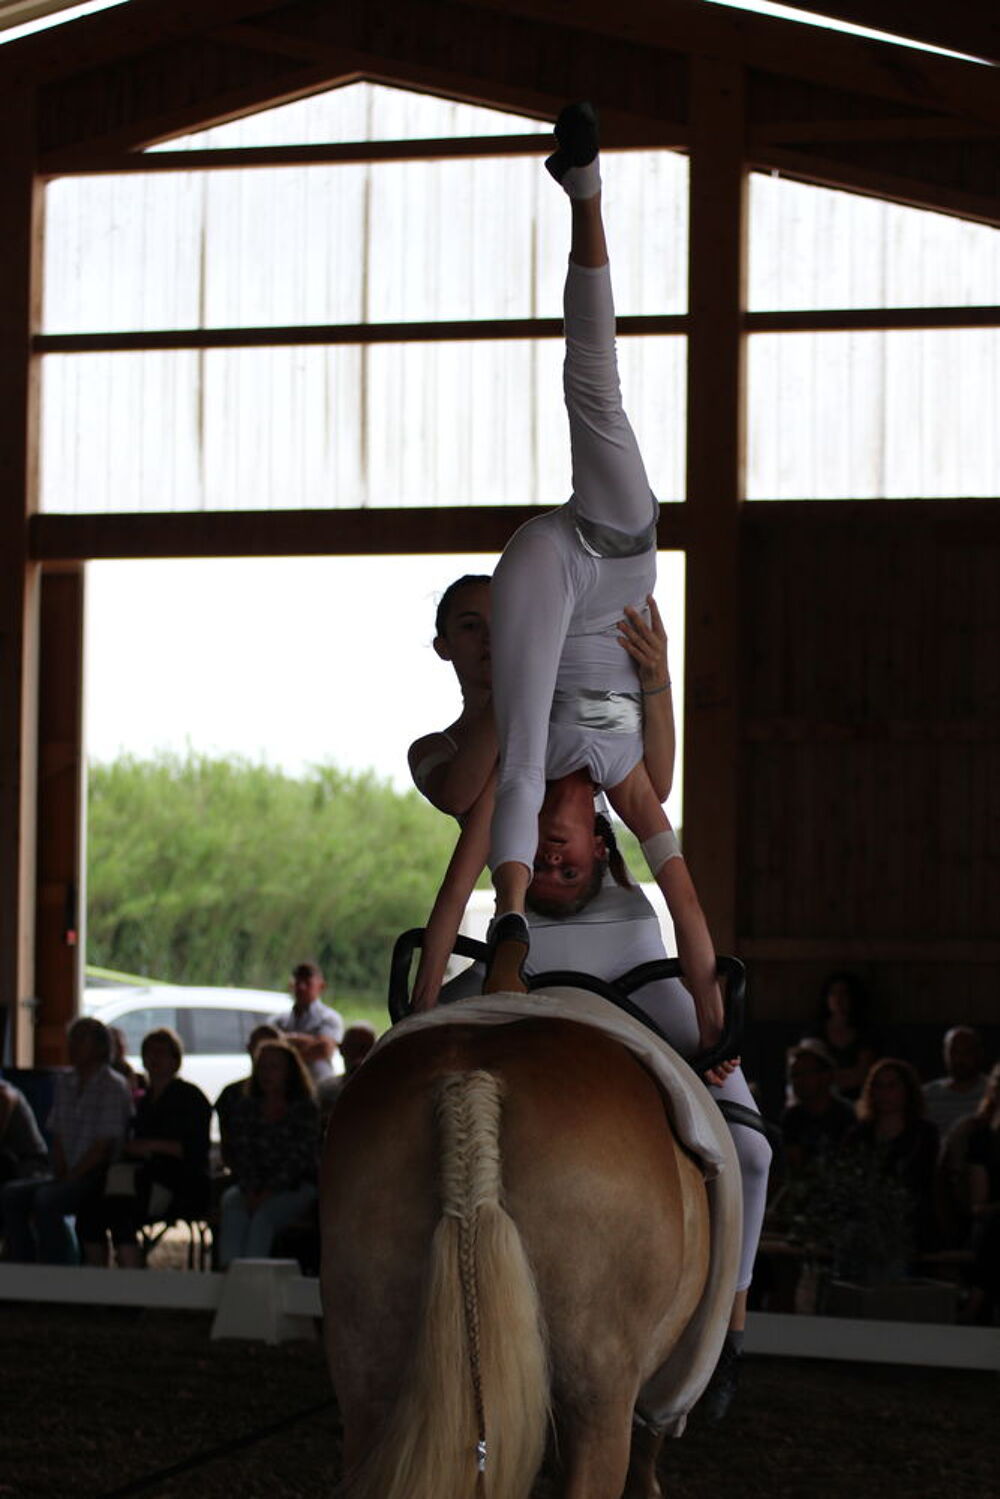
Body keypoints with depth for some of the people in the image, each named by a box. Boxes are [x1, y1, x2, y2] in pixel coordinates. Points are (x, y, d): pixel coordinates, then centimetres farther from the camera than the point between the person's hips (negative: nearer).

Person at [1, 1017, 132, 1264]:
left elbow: (102, 1147, -13)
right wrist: (60, 1175, -1)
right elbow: (58, 1138, 15)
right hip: (69, 1177, 7)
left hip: (98, 1178, -7)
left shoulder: (114, 1087, -8)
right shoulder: (64, 1083, 16)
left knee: (46, 1199, -32)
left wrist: (70, 1178, -15)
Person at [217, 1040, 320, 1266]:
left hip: (295, 1188, -3)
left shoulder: (305, 1109, 2)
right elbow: (241, 1155, 3)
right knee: (233, 1205, -30)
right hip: (253, 1186, 3)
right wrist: (250, 1192, -15)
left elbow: (299, 1158, -8)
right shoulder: (244, 1109, 13)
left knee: (264, 1213, -33)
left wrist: (268, 1193, -19)